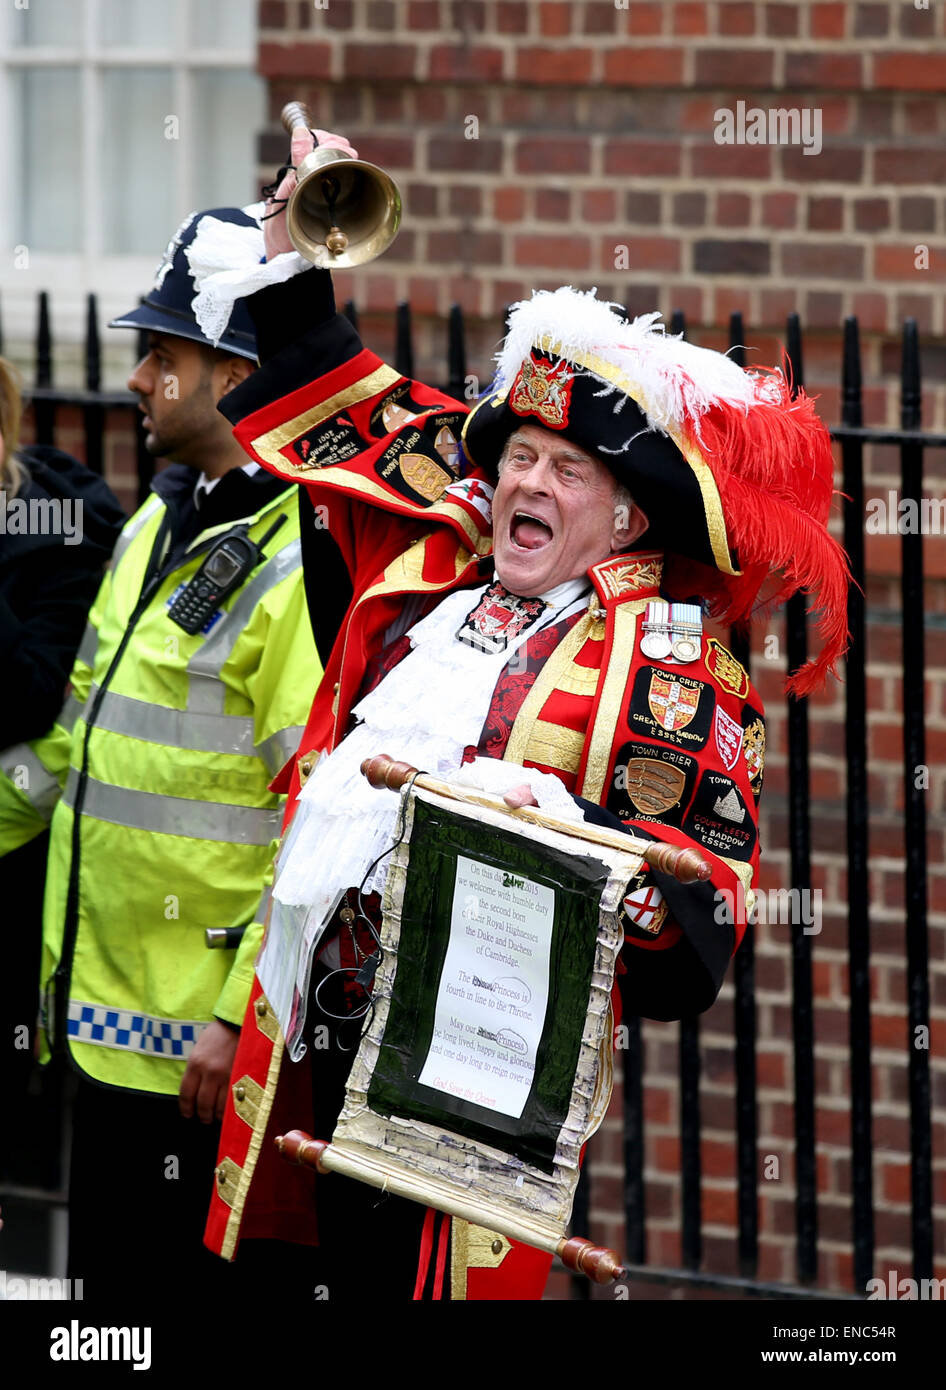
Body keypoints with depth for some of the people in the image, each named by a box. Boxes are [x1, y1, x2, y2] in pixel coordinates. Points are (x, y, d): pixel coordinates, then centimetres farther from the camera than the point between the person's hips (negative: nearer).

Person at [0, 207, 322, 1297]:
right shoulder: (155, 529, 13)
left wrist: (241, 1020, -22)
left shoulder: (301, 566, -17)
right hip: (106, 1028, 9)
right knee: (107, 1278, 15)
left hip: (209, 1051, -9)